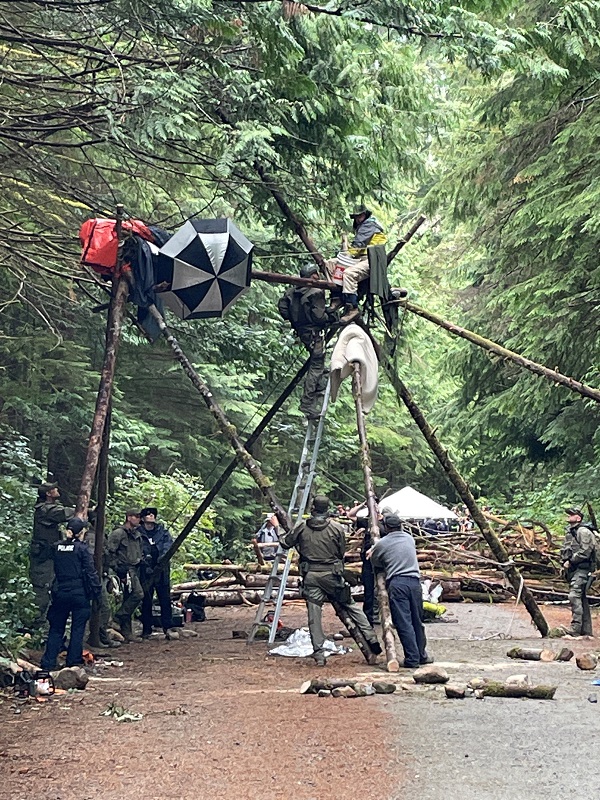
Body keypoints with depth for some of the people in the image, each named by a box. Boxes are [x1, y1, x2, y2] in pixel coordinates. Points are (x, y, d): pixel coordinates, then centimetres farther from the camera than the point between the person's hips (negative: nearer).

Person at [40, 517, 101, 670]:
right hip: (79, 593, -4)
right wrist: (96, 591, -6)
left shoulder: (56, 548, 3)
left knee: (56, 629, 11)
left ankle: (48, 662, 8)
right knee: (78, 628, 8)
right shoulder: (82, 548, -10)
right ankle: (73, 661, 9)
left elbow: (54, 569, 12)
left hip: (60, 593, 4)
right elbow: (91, 572, -11)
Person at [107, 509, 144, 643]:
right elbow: (110, 552, -13)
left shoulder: (137, 534, 19)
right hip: (125, 569, -8)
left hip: (134, 570, 8)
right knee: (138, 593, -22)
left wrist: (139, 565, 18)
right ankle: (120, 616, -9)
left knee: (128, 599, 8)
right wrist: (117, 569, -16)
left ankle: (127, 633, 10)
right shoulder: (118, 533, -8)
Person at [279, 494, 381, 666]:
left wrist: (281, 533, 32)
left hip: (310, 576, 1)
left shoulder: (302, 528, -1)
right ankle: (370, 637, 9)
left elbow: (285, 542, 11)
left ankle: (318, 653, 4)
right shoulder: (337, 528, -5)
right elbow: (342, 552, 4)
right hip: (332, 574, -1)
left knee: (314, 613, 5)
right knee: (350, 606, 11)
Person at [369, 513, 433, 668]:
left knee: (403, 623, -3)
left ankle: (412, 659, -5)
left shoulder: (381, 544, 3)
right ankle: (422, 655, 24)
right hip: (414, 580, 4)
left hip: (396, 583, -4)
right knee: (417, 620, 14)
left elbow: (374, 563, 16)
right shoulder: (409, 538, 15)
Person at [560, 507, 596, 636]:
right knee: (581, 598, 11)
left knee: (574, 595, -19)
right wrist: (564, 561, 3)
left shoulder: (584, 531, -11)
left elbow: (584, 552, -19)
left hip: (582, 568, -9)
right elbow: (564, 549, 22)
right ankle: (586, 630, 16)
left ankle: (575, 628, -22)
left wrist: (570, 562, -13)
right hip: (573, 569, 9)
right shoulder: (569, 531, 18)